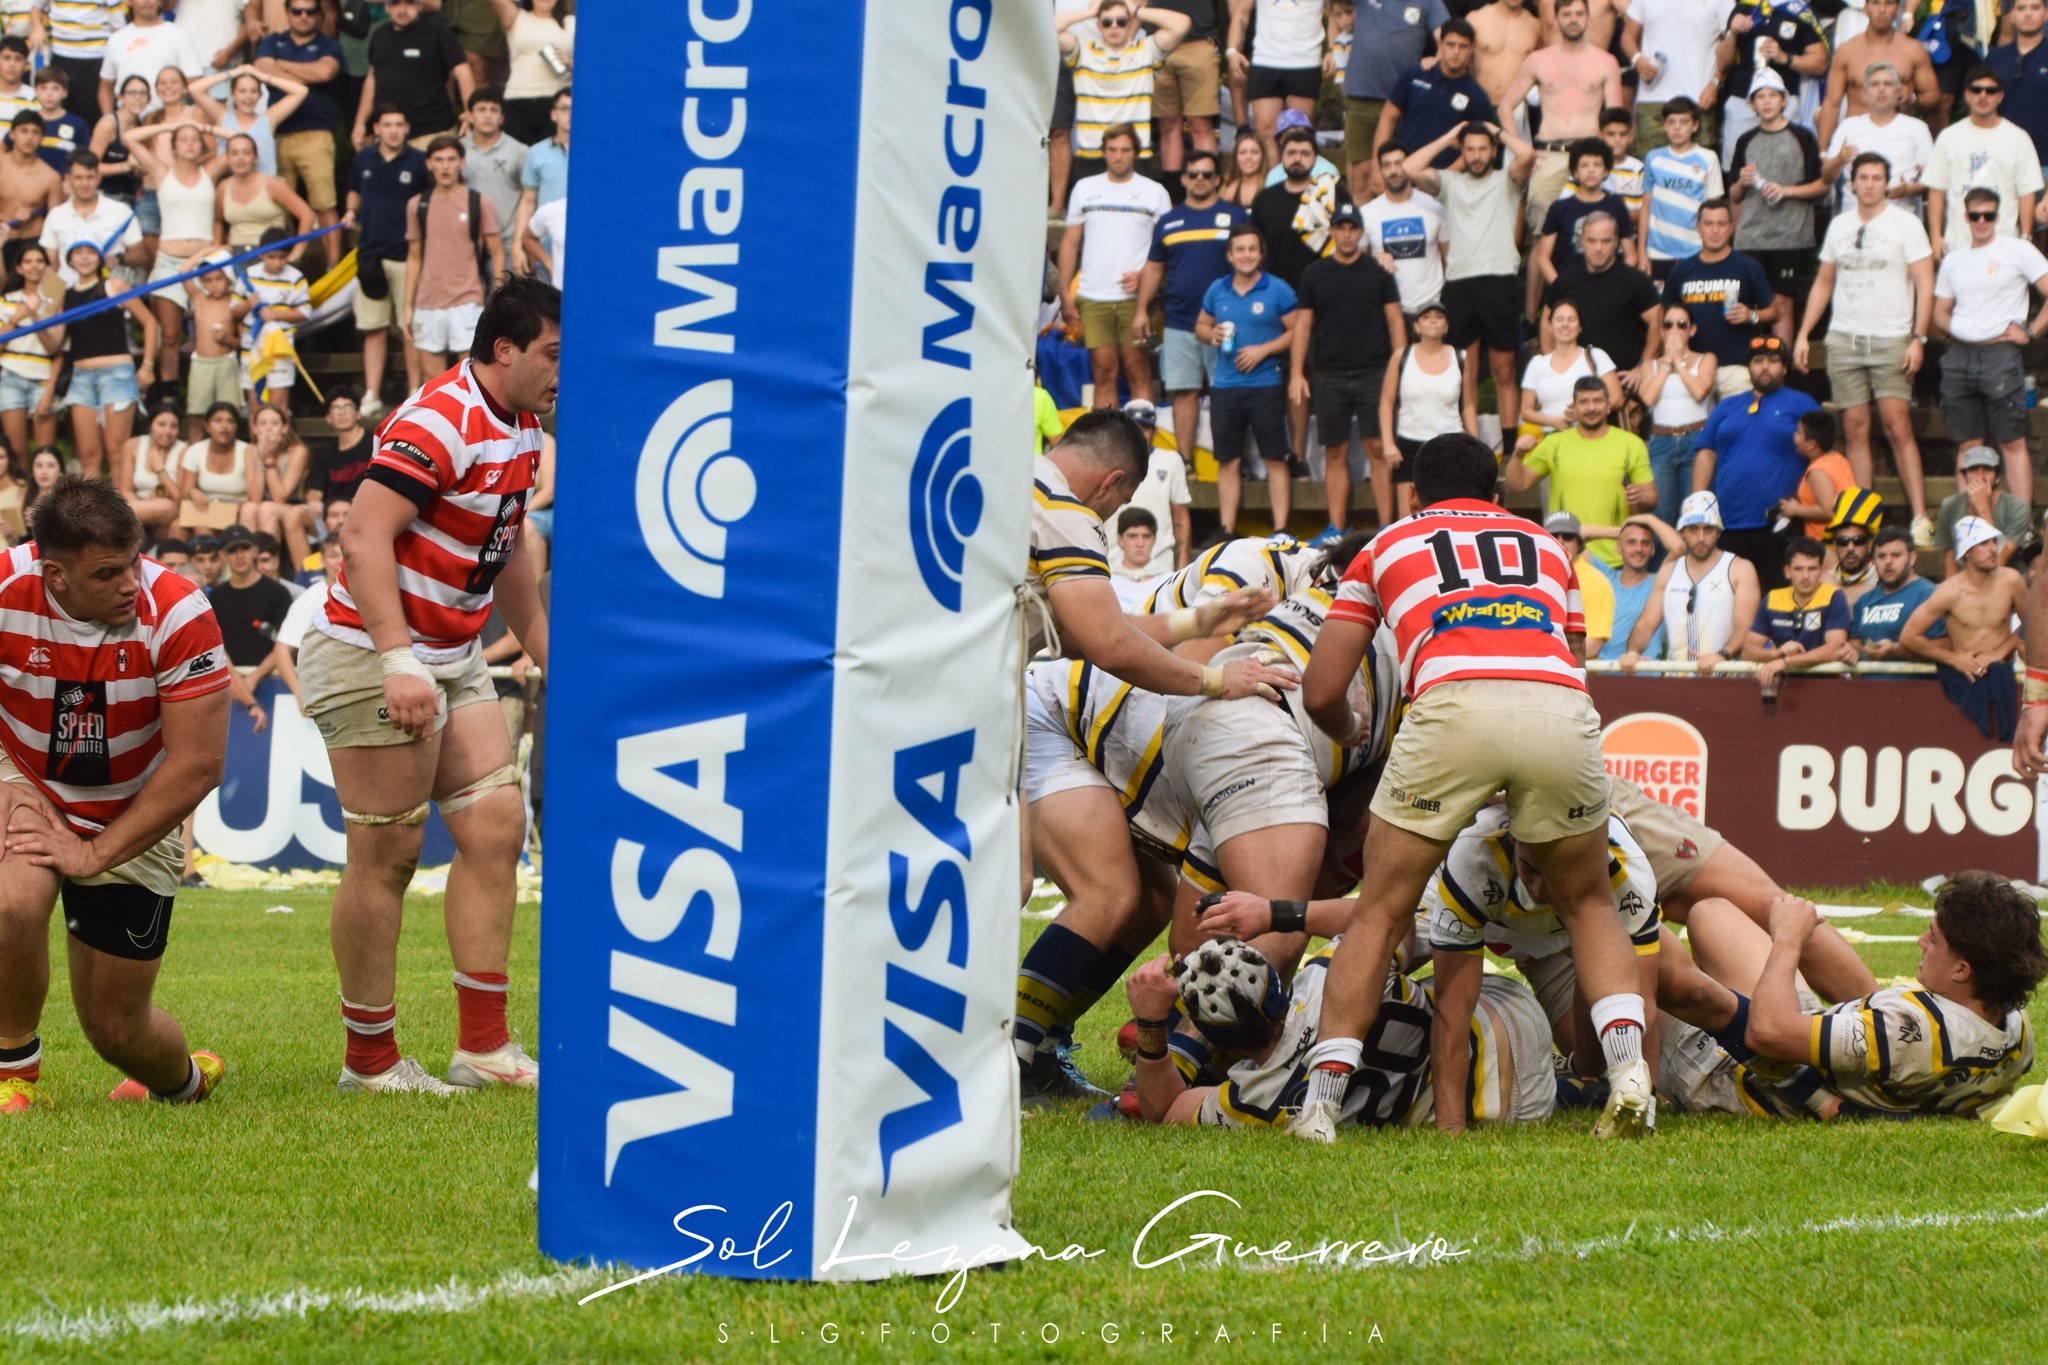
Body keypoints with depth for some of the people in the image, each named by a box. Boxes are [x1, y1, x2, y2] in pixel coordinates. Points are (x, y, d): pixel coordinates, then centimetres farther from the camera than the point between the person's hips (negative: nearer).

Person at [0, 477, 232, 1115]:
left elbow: (197, 765, -22)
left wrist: (94, 854, -21)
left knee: (116, 1027, 5)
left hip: (134, 820, 0)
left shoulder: (178, 615, -27)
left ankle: (182, 1079, 43)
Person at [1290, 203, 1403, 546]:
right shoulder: (1315, 274, 9)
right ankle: (1337, 528, 8)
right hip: (1330, 375, 2)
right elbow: (1303, 325, 9)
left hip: (1374, 373, -2)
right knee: (1335, 453, 4)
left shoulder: (1377, 272, 5)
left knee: (1378, 448, -7)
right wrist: (1296, 373, 1)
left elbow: (1395, 321, 5)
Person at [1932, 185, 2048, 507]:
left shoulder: (2018, 250, 0)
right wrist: (1952, 328, 4)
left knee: (2012, 443, -6)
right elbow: (1940, 312, 24)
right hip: (1959, 357, 5)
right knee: (1969, 444, 7)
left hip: (2000, 354, -5)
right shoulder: (1953, 260, 16)